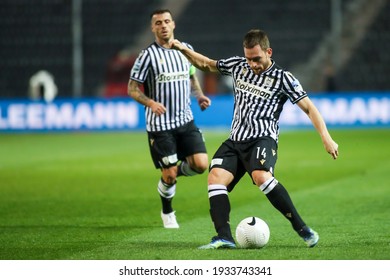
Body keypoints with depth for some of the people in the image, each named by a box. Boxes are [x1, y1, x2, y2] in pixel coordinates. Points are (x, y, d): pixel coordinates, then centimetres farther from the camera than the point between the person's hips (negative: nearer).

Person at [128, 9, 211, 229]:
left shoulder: (185, 49, 7)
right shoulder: (148, 55, -8)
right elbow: (132, 89, -6)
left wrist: (200, 95, 4)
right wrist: (150, 103, -24)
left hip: (186, 121, 4)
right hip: (160, 125, -4)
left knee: (201, 164, -12)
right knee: (169, 174, -1)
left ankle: (176, 172, 21)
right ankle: (167, 213, 26)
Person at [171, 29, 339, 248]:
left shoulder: (283, 78, 1)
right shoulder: (238, 66, 15)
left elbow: (309, 108, -2)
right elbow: (206, 64, 29)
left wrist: (326, 138, -12)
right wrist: (184, 49, 15)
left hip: (262, 139, -6)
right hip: (236, 139, 6)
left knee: (261, 176, -33)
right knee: (215, 177, -17)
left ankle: (302, 228, -26)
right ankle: (224, 238, -22)